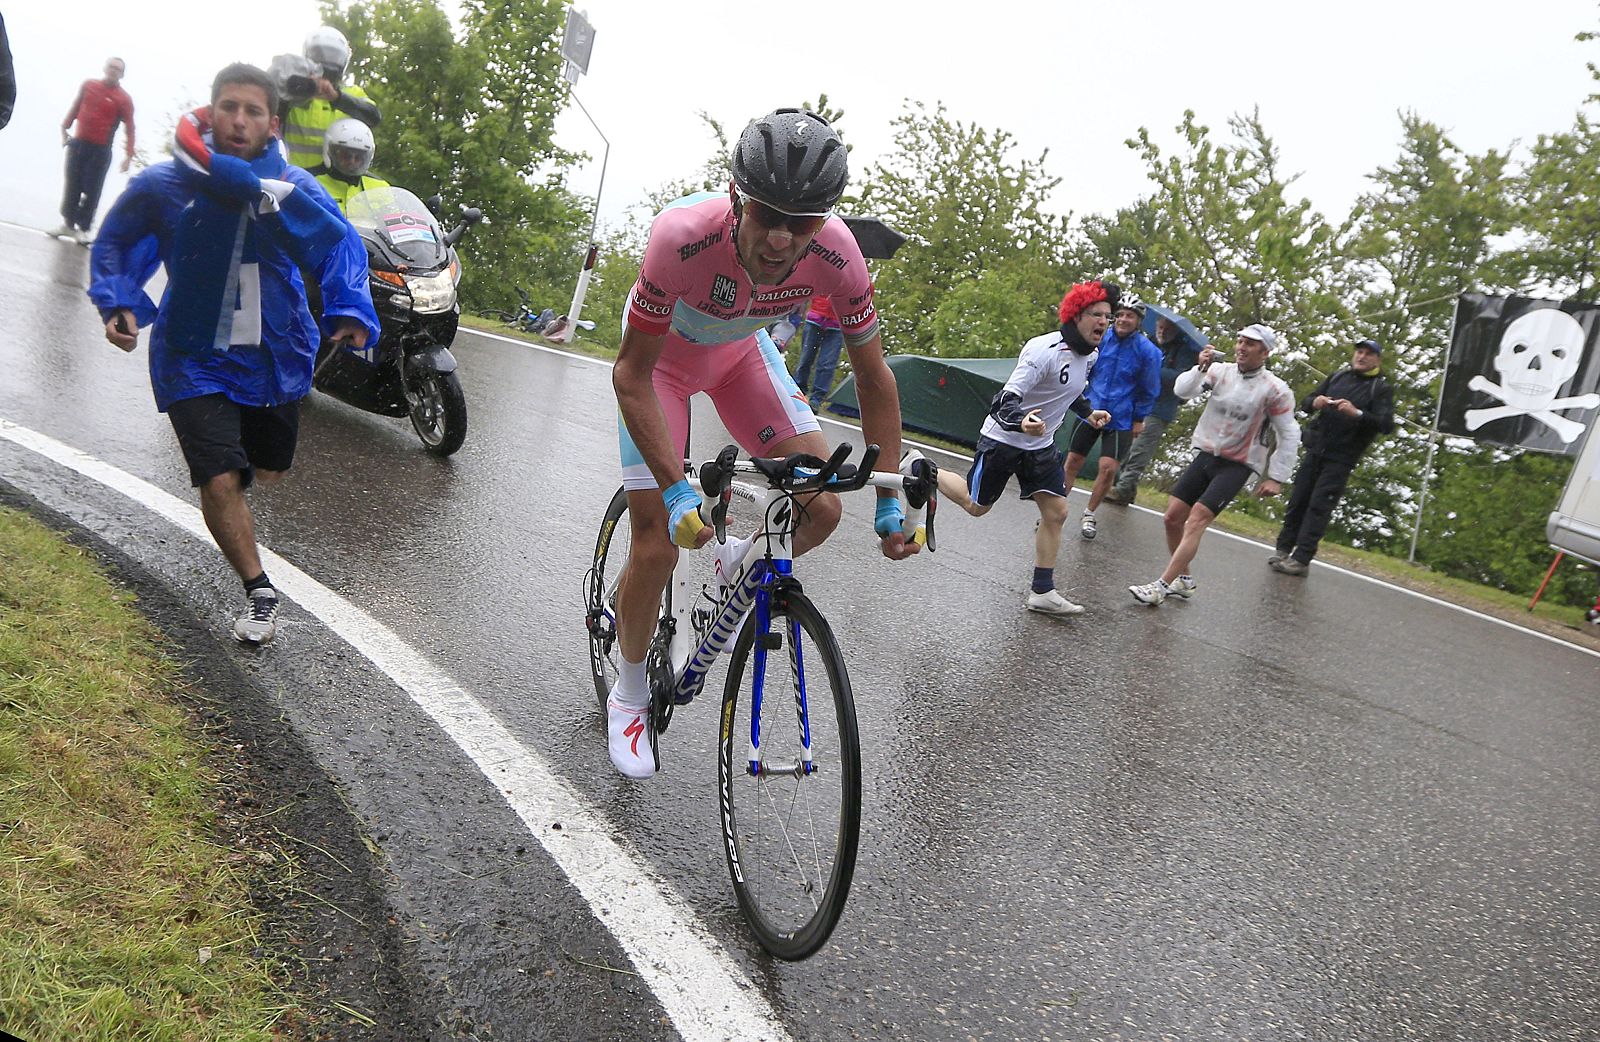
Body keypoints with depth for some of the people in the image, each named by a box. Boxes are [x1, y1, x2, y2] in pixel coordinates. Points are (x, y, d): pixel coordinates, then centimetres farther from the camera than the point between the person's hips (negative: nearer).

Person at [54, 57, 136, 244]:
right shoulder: (88, 85, 5)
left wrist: (129, 155, -15)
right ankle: (68, 223, 18)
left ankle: (83, 228, 4)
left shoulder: (123, 99, -6)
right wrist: (65, 128, 14)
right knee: (72, 186, 9)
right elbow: (76, 107, 16)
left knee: (91, 191, -3)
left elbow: (129, 128, -8)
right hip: (78, 143, 4)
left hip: (101, 150, -4)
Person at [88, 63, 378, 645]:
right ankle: (258, 591, 7)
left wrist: (349, 312, -32)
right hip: (195, 358, -2)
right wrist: (119, 303, -15)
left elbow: (339, 244, -14)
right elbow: (115, 244, 1)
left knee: (269, 470, 23)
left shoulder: (293, 188, -13)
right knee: (219, 483, -13)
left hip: (275, 355, 3)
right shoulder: (163, 186, -13)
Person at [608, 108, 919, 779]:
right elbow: (632, 374, -31)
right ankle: (629, 690, 18)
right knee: (658, 547, -8)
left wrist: (890, 502, -18)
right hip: (660, 353, -3)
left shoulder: (836, 255, -31)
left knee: (822, 507, -13)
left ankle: (742, 561, 21)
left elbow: (874, 377, -16)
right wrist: (679, 494, -37)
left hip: (738, 349, 3)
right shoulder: (684, 236, -40)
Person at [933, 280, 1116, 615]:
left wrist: (1088, 413, 5)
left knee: (1056, 513, -1)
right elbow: (1006, 399, -31)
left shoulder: (1091, 354, 1)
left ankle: (1042, 592, 7)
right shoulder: (1044, 350, -27)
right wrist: (1022, 422, -52)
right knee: (976, 506, 8)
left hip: (1041, 445, 7)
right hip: (1002, 439, -7)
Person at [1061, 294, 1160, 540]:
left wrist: (1139, 419, 3)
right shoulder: (1101, 338, -4)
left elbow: (1149, 390, 1)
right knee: (1073, 461, 6)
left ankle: (1089, 515, 12)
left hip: (1121, 420, -2)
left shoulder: (1148, 351, -10)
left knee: (1108, 468, -9)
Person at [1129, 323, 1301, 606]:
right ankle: (1183, 580, 20)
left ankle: (1162, 586, -15)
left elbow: (1289, 435, -3)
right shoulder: (1221, 371, -1)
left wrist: (1276, 477, -5)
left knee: (1196, 520, -16)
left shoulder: (1275, 389, -10)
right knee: (1173, 517, 2)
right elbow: (1182, 391, -10)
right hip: (1206, 456, 5)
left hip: (1236, 466, -5)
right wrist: (1200, 368, -27)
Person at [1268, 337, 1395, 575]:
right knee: (1298, 501, 4)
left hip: (1340, 459, -4)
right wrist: (1315, 402, -11)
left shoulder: (1381, 389, 0)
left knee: (1319, 507, -9)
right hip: (1315, 450, 4)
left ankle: (1301, 559, -9)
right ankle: (1284, 549, 12)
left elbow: (1386, 424, -13)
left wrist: (1357, 413, -28)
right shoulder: (1338, 377, 14)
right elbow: (1305, 403, 13)